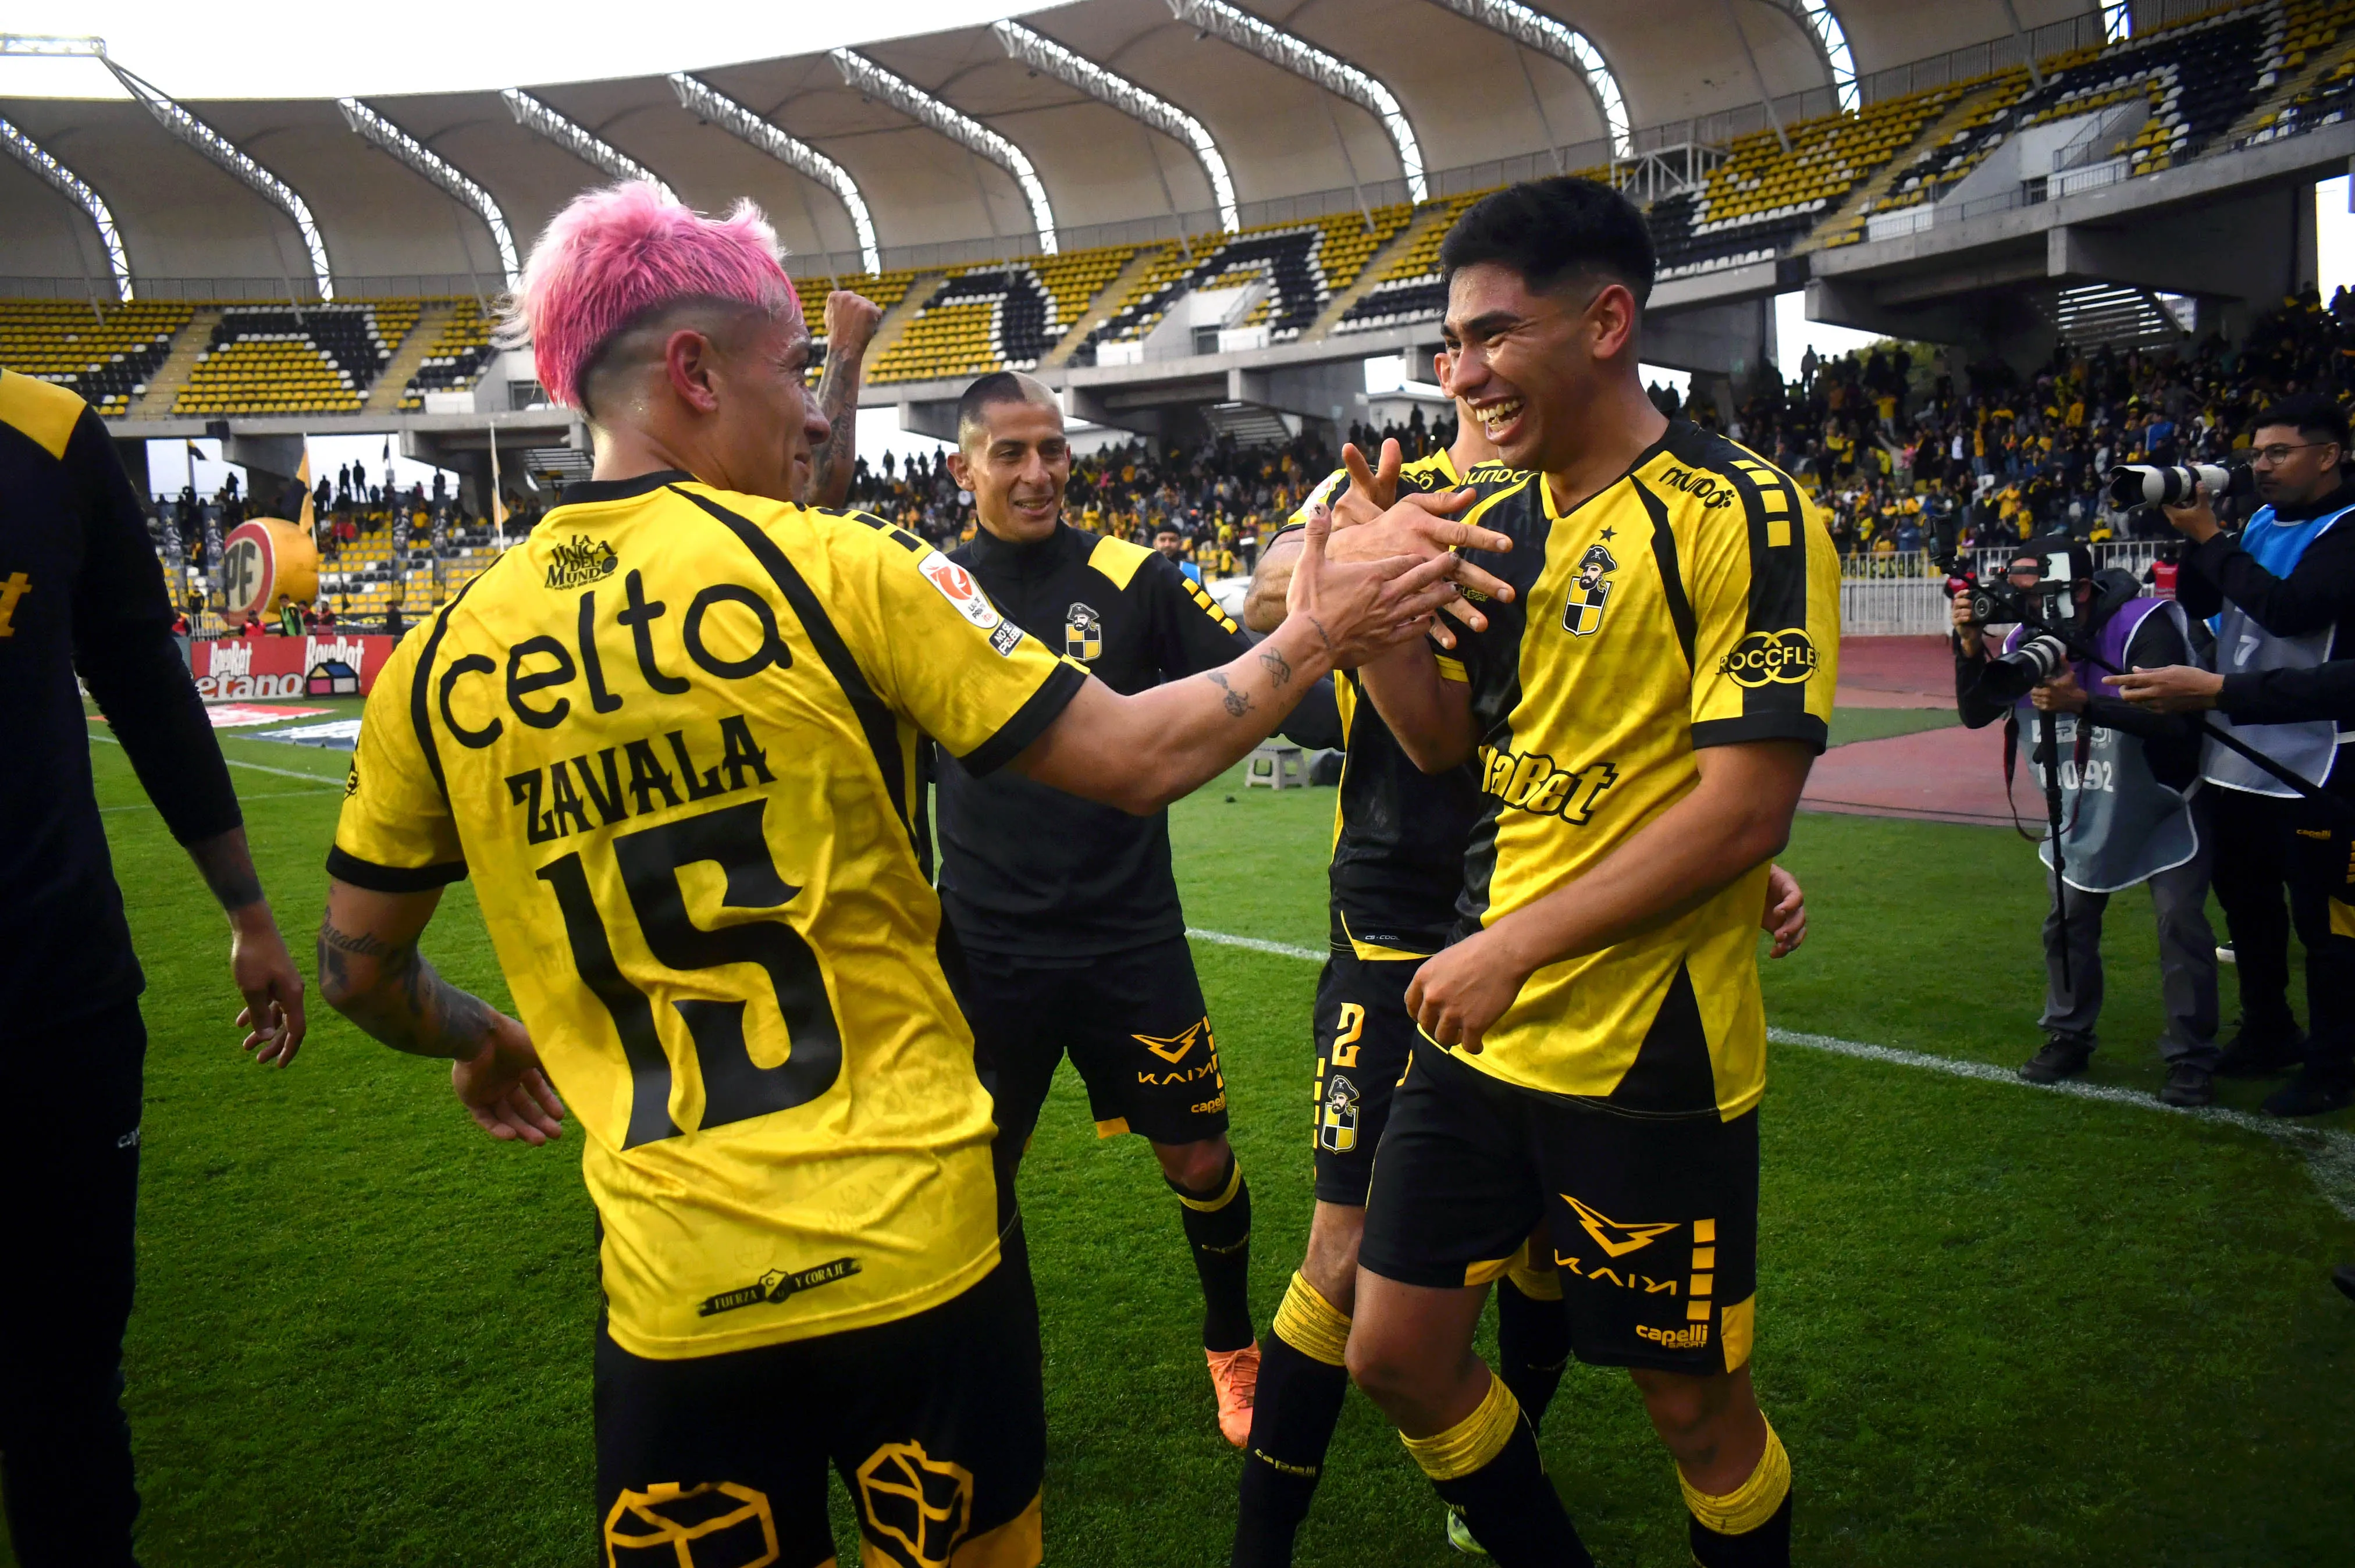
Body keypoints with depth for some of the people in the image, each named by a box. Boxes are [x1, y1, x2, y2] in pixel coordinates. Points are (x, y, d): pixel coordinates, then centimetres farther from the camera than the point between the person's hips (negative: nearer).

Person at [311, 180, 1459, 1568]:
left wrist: (477, 1042, 32)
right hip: (917, 1250, -2)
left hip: (674, 1296, 3)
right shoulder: (836, 572, -11)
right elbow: (1137, 762, -9)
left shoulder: (444, 664, 0)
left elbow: (359, 968, 12)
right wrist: (1318, 634, 6)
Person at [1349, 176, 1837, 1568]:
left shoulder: (1743, 514, -14)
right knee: (1398, 1355, 12)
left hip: (1650, 1050, -7)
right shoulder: (1504, 525, 8)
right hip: (1484, 1029, 7)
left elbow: (1748, 808, -19)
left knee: (1693, 1399, 10)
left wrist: (1513, 944, -21)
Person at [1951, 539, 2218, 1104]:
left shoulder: (2142, 628, -30)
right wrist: (1971, 648, -26)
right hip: (2086, 810, 6)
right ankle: (2068, 1037, 25)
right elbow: (1976, 714, -10)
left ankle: (2191, 1059, 1)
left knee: (2180, 921, -12)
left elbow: (2175, 718, -41)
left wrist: (2082, 703, -52)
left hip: (2166, 803, -5)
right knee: (2068, 921, 8)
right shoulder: (2028, 639, -11)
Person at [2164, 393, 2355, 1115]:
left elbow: (2290, 608, -27)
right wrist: (2195, 535, -4)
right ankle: (2268, 1033, 36)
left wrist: (2211, 539, -19)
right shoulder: (2263, 522, 9)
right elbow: (2200, 604, 10)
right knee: (2244, 896, 19)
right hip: (2239, 751, 8)